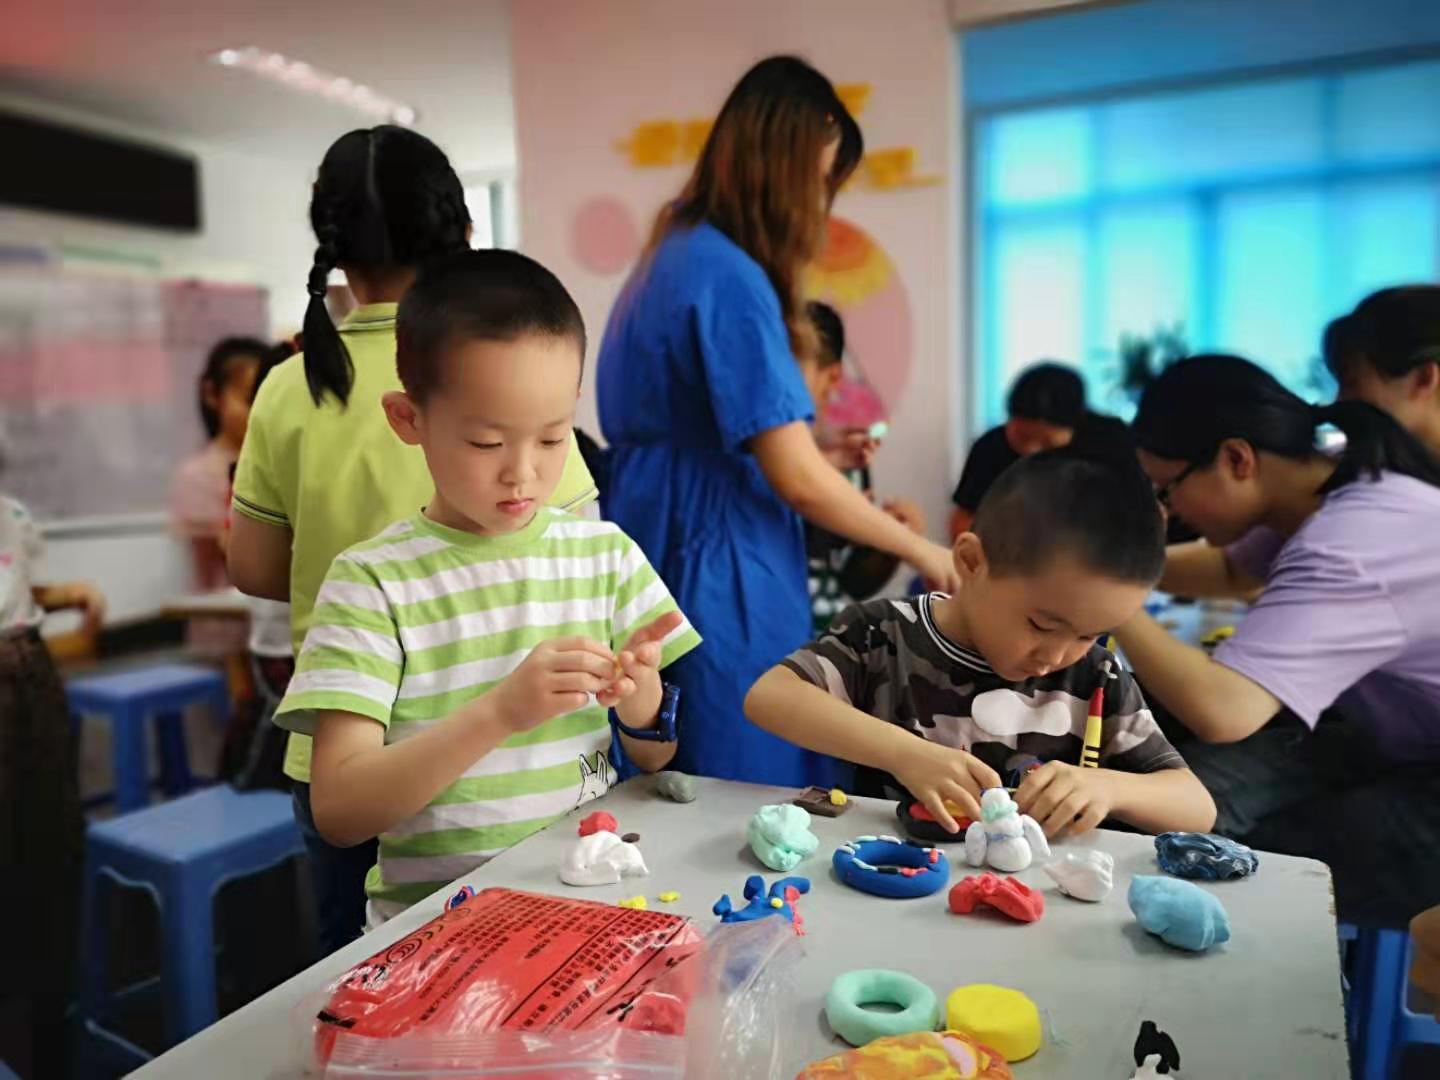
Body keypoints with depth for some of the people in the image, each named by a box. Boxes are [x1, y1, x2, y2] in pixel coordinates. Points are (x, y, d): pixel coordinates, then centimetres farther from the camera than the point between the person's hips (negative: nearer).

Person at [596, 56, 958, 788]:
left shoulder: (670, 257, 12)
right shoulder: (730, 275, -16)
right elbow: (798, 480, -18)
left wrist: (811, 444, 17)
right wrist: (920, 551, -5)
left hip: (664, 566, 10)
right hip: (718, 582, -10)